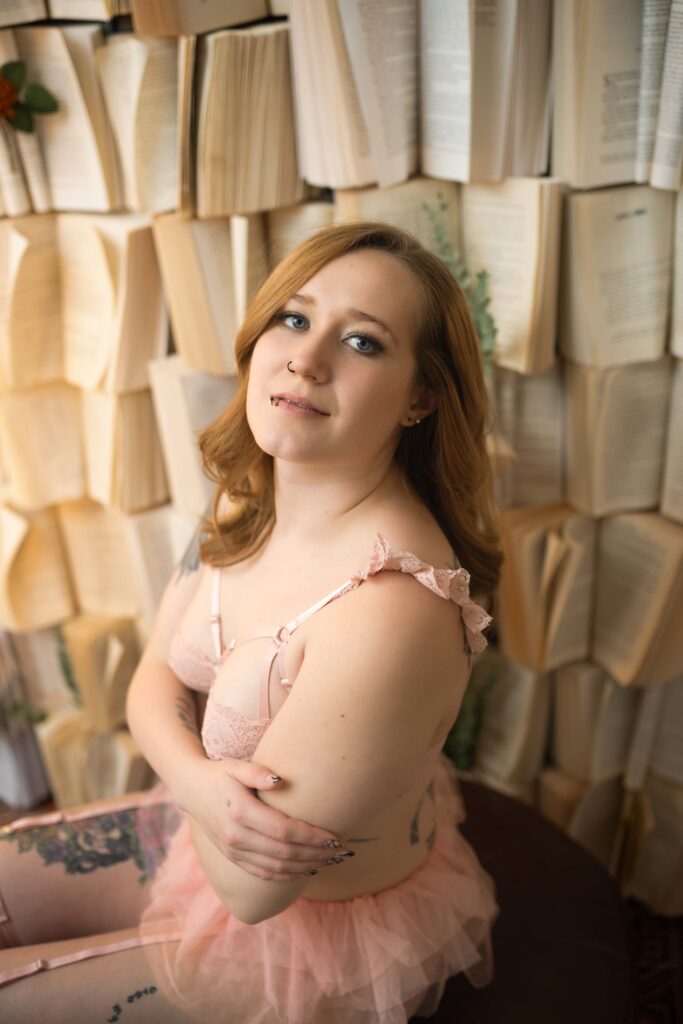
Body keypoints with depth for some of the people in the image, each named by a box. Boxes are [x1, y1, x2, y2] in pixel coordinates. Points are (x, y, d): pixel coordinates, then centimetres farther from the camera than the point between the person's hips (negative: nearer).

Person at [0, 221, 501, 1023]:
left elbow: (250, 887, -27)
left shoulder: (391, 609, -38)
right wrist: (195, 778, -24)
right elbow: (152, 680, -3)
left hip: (314, 938, -6)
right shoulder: (248, 502, -11)